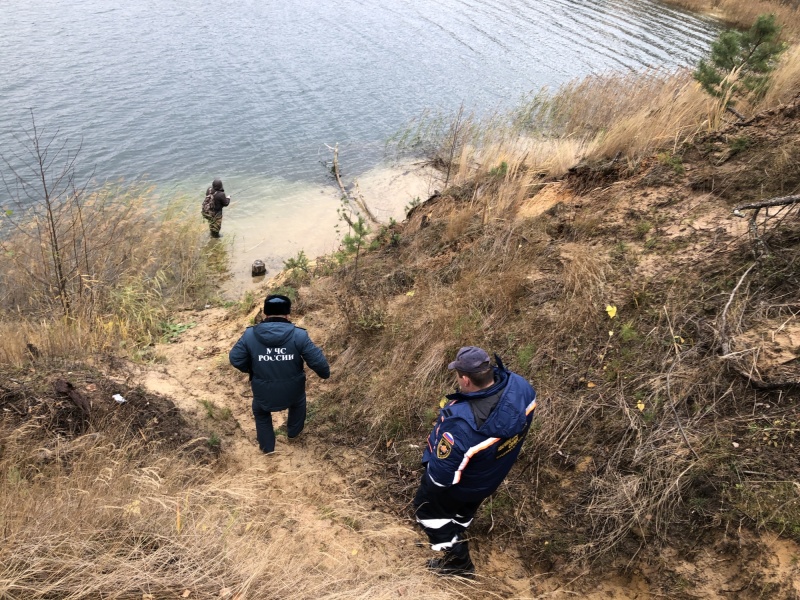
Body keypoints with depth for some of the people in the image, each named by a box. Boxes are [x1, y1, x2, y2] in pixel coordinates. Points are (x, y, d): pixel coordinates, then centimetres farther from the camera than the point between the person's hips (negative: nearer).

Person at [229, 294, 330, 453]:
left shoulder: (250, 335, -14)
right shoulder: (298, 335, -18)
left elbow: (235, 359, -6)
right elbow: (317, 360, -15)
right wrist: (325, 373, 7)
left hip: (263, 393, 0)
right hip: (292, 391, 0)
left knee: (261, 414, 34)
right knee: (298, 403, 37)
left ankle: (267, 446, 45)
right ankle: (293, 431, 56)